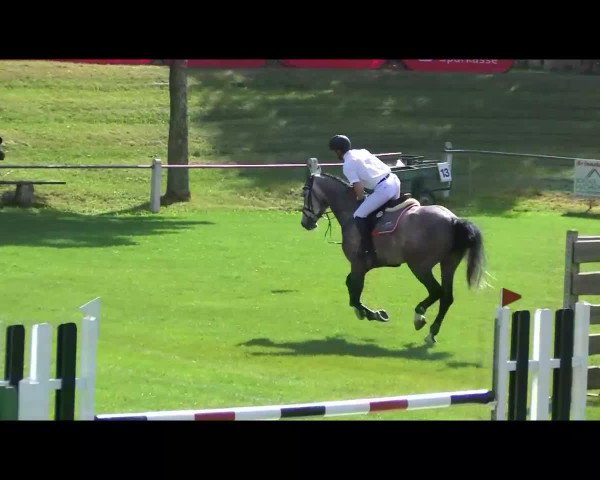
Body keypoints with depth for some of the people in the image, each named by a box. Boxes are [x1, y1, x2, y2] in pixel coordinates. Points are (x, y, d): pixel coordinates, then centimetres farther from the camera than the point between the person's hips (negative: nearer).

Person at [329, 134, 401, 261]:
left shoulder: (348, 165, -3)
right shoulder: (363, 152, 19)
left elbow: (359, 188, -11)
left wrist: (360, 200, 10)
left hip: (383, 188, -8)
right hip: (394, 180, 8)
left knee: (359, 216, 0)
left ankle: (368, 250, -2)